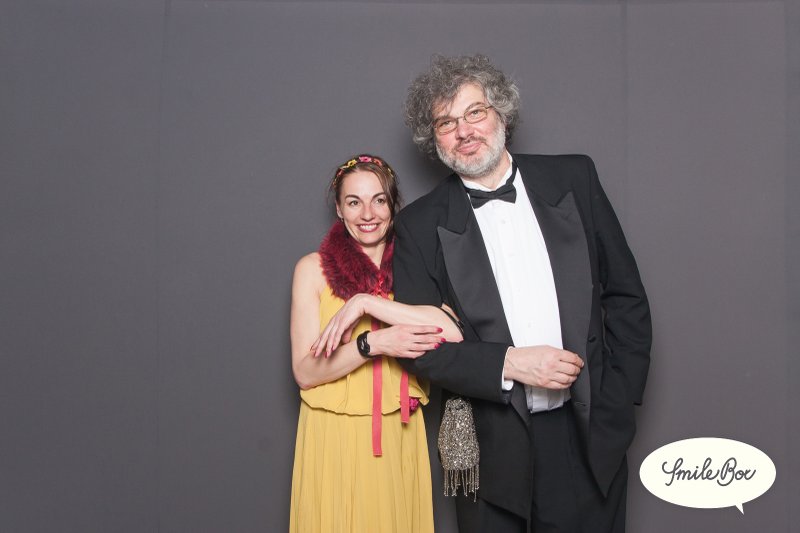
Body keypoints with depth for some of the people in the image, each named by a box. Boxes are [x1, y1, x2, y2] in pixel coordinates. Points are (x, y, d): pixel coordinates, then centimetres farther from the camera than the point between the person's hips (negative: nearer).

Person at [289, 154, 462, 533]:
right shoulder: (313, 268, -4)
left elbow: (452, 332, -17)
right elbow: (305, 372, -9)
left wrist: (367, 303, -21)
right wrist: (374, 343, -22)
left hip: (399, 435, 2)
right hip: (334, 435, -2)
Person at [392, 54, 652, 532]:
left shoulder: (573, 179, 2)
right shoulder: (420, 226, -3)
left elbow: (627, 299, 5)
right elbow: (417, 344, -4)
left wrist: (616, 408, -1)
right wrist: (509, 363, -16)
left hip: (589, 439, 1)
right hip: (493, 453, -1)